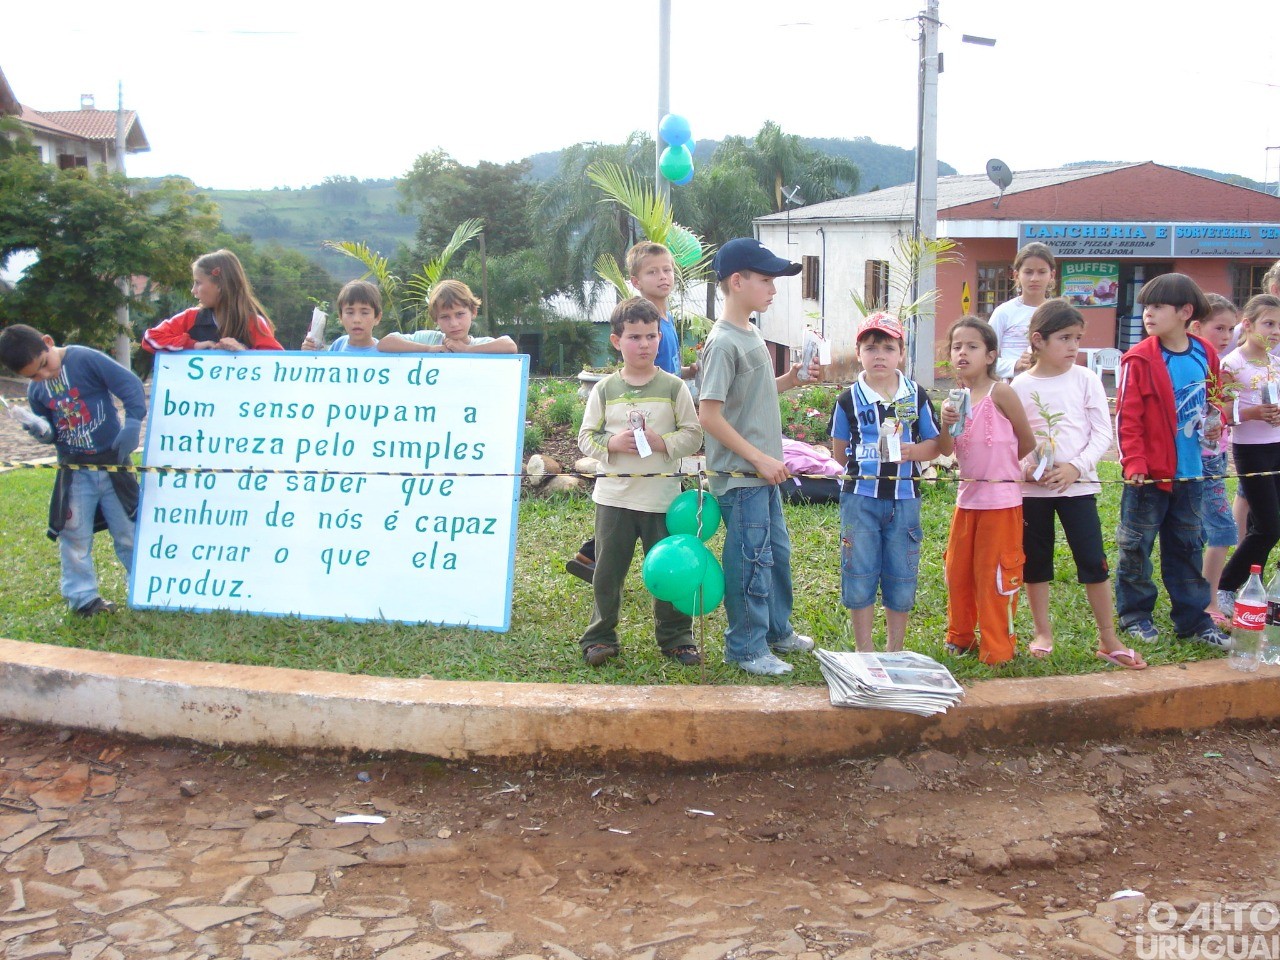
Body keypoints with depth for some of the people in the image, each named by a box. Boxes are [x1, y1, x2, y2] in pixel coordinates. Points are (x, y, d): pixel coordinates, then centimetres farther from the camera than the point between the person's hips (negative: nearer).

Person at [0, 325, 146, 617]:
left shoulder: (86, 359, -14)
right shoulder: (36, 390, 4)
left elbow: (130, 384, -18)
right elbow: (53, 430, 14)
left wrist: (132, 423, -30)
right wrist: (44, 431, -9)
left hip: (113, 462, -4)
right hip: (74, 470, 4)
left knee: (129, 533, 7)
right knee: (74, 536, 6)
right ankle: (82, 596, 19)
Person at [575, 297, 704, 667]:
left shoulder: (673, 387, 1)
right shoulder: (605, 389, 4)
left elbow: (693, 435, 0)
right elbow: (586, 437, 5)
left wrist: (661, 442, -16)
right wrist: (613, 444, -13)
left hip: (662, 494, -1)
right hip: (614, 494, 1)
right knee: (608, 570, 7)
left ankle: (676, 637, 21)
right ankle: (601, 636, 21)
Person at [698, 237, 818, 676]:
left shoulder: (751, 333, 10)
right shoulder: (724, 343, -19)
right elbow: (709, 415, -22)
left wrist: (790, 379, 5)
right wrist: (758, 458, -21)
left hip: (763, 471, 10)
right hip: (740, 475, -10)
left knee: (777, 551, 20)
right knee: (751, 559, 0)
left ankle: (777, 630, 35)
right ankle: (746, 647, 13)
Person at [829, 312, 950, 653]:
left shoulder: (916, 396, 4)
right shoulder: (849, 399, 0)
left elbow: (935, 445, 4)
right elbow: (839, 452, 6)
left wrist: (911, 452, -13)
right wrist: (865, 459, -6)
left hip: (904, 497, 1)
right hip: (860, 497, -1)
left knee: (901, 578, 8)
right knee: (859, 576, 3)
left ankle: (895, 651, 23)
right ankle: (865, 653, 16)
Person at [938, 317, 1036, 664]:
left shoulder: (1000, 392, -12)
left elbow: (1028, 443, -5)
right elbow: (950, 450, 1)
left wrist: (997, 465, 9)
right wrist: (946, 423, -18)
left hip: (1000, 499, -6)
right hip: (967, 496, 6)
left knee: (994, 574, 0)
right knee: (957, 571, 14)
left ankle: (997, 647, 12)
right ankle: (960, 636, 30)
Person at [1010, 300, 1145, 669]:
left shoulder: (1086, 379, -1)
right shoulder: (1020, 386, 0)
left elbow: (1103, 432, -3)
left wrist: (1076, 466, -15)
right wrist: (1025, 466, -15)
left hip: (1077, 484, -1)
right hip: (1032, 487, 1)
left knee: (1093, 560, -2)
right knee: (1035, 560, 9)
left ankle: (1108, 640, 7)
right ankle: (1043, 633, 23)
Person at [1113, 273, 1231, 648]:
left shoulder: (1205, 355, 3)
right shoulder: (1140, 360, -12)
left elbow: (1215, 399, 19)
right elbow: (1127, 417, -14)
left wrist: (1215, 423, -1)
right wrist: (1134, 463, -19)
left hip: (1189, 472, 5)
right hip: (1149, 473, -5)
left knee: (1187, 546, 14)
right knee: (1136, 546, 5)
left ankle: (1193, 618, 24)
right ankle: (1134, 614, 20)